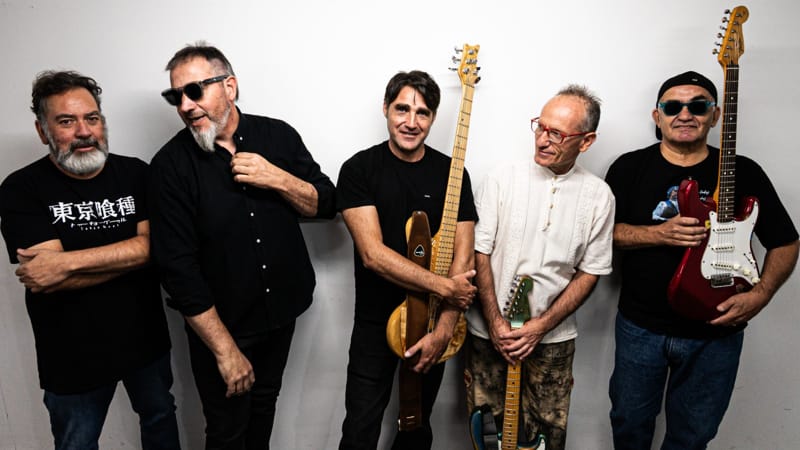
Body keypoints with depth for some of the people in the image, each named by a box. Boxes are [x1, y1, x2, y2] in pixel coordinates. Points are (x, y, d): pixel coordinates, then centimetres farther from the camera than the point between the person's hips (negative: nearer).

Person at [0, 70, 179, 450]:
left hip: (146, 337, 2)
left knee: (160, 419, 23)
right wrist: (128, 254, -19)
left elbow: (154, 244, -17)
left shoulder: (135, 173, -4)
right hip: (73, 355, -1)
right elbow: (47, 280, -21)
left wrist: (68, 262, -24)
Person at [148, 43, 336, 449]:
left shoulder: (279, 135, -5)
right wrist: (225, 349, -18)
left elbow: (326, 204, -2)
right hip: (218, 324, -3)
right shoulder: (171, 164, -15)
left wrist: (278, 179, -22)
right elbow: (178, 266, -18)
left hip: (283, 309, 3)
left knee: (264, 405, 24)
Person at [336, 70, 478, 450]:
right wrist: (444, 287, -21)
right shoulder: (359, 169, -9)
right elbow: (372, 254, -19)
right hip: (375, 323, -2)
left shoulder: (452, 173, -2)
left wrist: (444, 330, -16)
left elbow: (462, 255, -7)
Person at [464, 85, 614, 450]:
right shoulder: (503, 178, -6)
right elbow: (479, 252, -7)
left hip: (553, 338, 1)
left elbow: (590, 271, -1)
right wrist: (495, 323, -12)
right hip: (488, 332, 0)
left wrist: (541, 325, -10)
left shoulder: (598, 196, -3)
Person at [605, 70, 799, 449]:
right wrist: (659, 234, -21)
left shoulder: (745, 173, -3)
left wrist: (760, 295, -11)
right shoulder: (630, 168, -5)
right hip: (640, 327, 0)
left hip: (717, 331, 1)